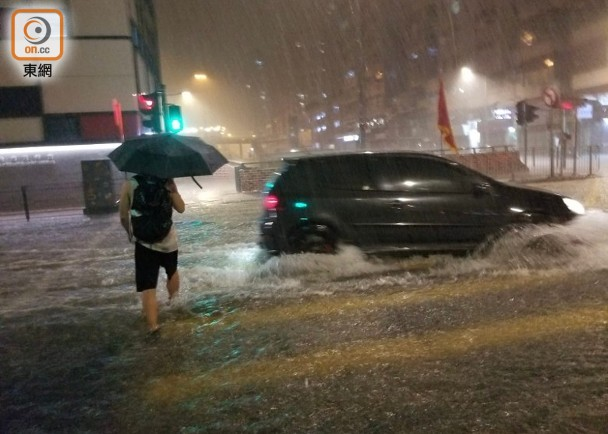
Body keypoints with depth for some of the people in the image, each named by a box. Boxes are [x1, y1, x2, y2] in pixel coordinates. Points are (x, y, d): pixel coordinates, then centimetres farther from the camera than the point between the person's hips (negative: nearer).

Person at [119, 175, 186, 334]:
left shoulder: (129, 184, -8)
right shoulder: (167, 182, -8)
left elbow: (123, 215, -2)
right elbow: (181, 208, -9)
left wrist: (129, 231, 15)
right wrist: (174, 190, -17)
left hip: (144, 241, -1)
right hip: (168, 239, 2)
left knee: (147, 286, -1)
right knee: (172, 271, 29)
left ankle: (152, 324, -8)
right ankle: (173, 300, 50)